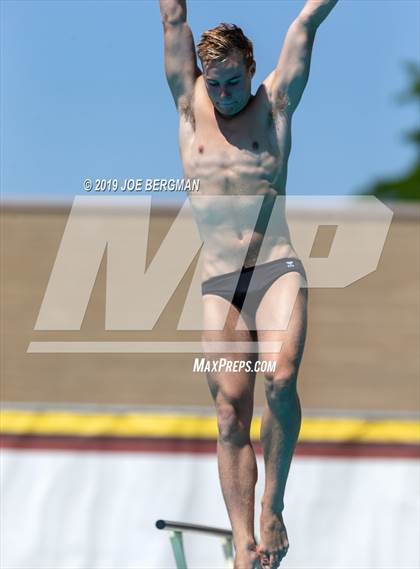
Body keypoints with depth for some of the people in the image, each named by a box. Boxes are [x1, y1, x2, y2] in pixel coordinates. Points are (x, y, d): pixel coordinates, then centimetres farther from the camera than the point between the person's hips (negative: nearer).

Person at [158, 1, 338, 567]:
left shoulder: (273, 107, 10)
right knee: (230, 409, -6)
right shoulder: (192, 109, 13)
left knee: (281, 379, -25)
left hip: (278, 270, -2)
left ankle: (274, 505, -10)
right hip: (219, 285, 2)